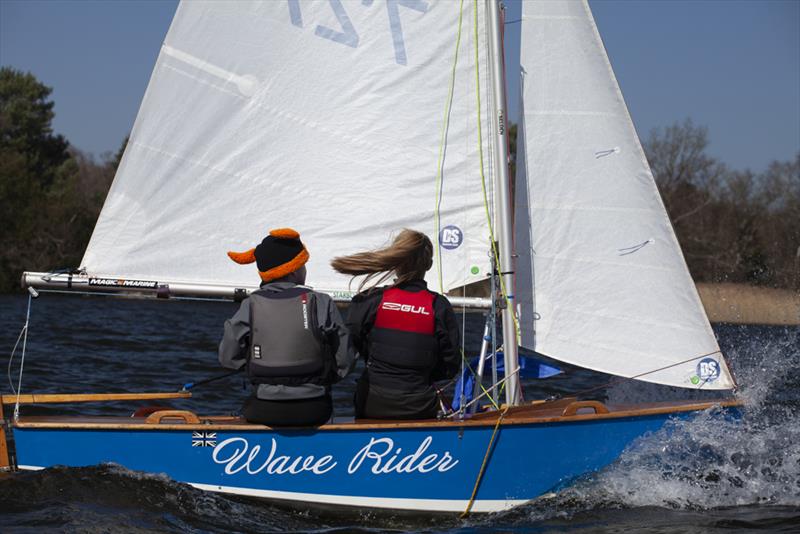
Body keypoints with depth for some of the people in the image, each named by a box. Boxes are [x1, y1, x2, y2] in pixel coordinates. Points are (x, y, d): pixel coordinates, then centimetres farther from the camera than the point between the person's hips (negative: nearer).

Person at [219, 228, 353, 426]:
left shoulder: (250, 307, -4)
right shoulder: (321, 304, -7)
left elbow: (227, 359, 2)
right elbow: (345, 360, -5)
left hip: (263, 414, 1)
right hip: (314, 412, 0)